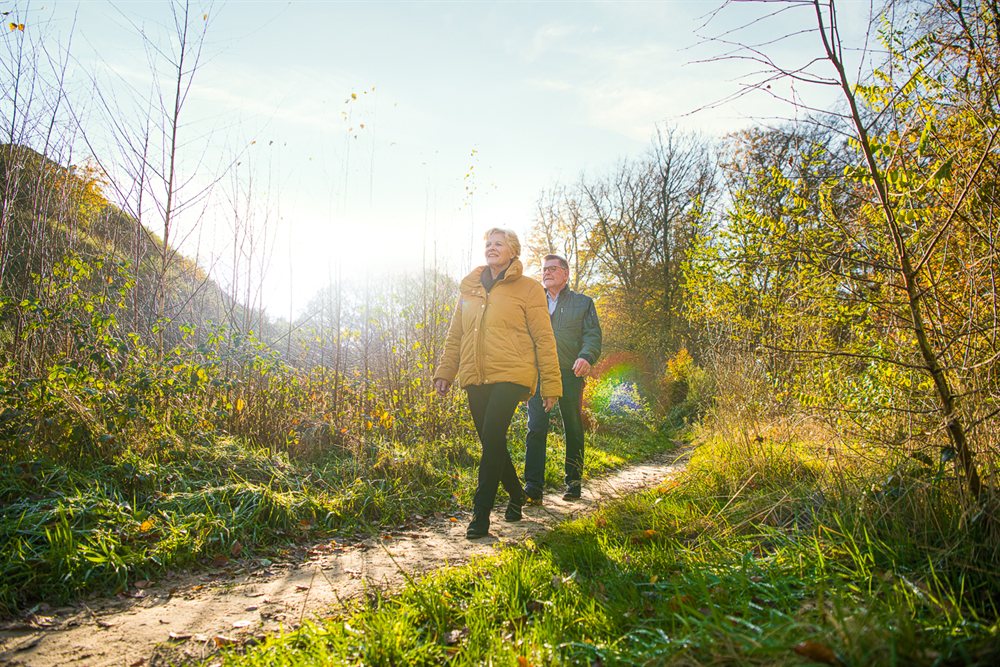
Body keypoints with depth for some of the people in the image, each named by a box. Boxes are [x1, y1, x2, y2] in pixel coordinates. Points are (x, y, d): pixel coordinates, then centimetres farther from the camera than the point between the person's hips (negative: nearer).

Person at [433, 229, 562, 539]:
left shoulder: (527, 289, 2)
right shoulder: (469, 288, 15)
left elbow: (544, 338, -1)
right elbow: (455, 336, 19)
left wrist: (551, 384, -4)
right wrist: (445, 371, 10)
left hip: (510, 376, -5)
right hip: (475, 378, 5)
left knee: (492, 438, -16)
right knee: (492, 442, 9)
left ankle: (481, 514, -6)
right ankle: (516, 495, 32)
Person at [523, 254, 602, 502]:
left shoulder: (583, 302, 13)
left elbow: (592, 335, 3)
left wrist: (586, 356, -18)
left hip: (570, 373, -1)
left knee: (573, 429, 5)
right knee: (536, 428, -6)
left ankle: (574, 482, 18)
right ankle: (533, 486, -4)